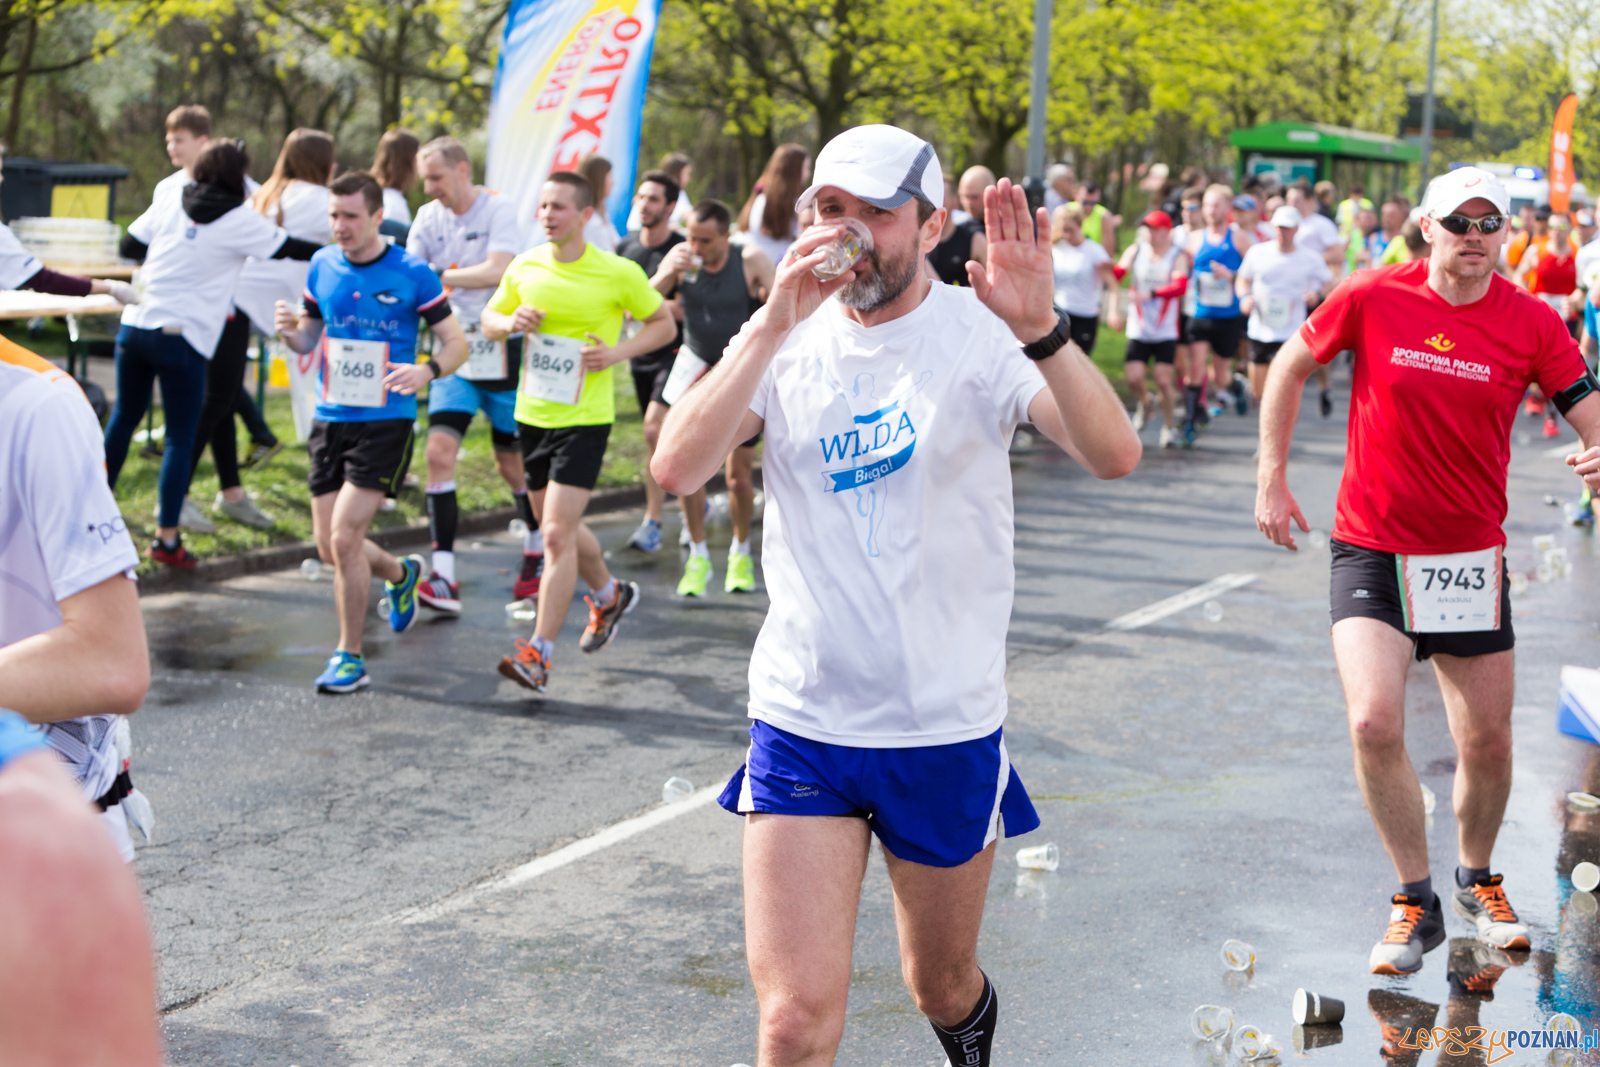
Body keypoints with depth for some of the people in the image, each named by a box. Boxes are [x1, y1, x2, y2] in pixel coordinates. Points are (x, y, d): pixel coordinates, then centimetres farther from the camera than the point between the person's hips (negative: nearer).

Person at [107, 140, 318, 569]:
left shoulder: (168, 205, 7)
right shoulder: (241, 221, -5)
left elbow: (129, 247, 14)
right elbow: (290, 249, 3)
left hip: (135, 325, 5)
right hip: (183, 339, -5)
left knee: (124, 418, 21)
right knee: (181, 437, 1)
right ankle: (167, 538, 0)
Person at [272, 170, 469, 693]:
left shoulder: (412, 274, -8)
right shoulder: (322, 265, 6)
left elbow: (456, 342, -2)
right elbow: (308, 339, 15)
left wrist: (427, 370, -22)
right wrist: (290, 330, -9)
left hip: (385, 422, -5)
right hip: (330, 419, 5)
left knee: (344, 537, -13)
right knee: (329, 547, 7)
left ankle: (350, 657, 2)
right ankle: (400, 574, 40)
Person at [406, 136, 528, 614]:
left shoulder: (498, 208, -11)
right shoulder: (429, 217, 4)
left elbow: (497, 271, -23)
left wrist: (438, 276, -20)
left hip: (501, 348, -4)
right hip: (453, 351, 4)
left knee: (513, 462, 8)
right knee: (439, 451, -12)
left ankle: (537, 551, 34)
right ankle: (443, 576, -13)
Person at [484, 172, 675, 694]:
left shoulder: (619, 273, -9)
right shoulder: (525, 266, 3)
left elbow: (663, 324, 4)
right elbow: (489, 321, 16)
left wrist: (617, 352, -12)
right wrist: (511, 322, -8)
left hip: (584, 419, -6)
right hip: (531, 412, 6)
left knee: (557, 534, -13)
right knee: (556, 527, 18)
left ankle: (539, 653, -9)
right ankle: (609, 594, 45)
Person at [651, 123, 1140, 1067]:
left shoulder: (979, 334, -8)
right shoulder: (787, 339, 0)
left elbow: (1115, 456, -24)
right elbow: (677, 469, -16)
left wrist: (1040, 331, -40)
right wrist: (776, 322, -24)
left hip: (949, 731, -1)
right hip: (801, 722, 1)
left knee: (943, 987, 19)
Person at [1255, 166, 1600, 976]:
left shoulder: (1532, 324, -6)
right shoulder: (1372, 298, -8)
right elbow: (1288, 368, 6)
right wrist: (1272, 477, 1)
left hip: (1472, 557, 2)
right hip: (1371, 551, -2)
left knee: (1488, 741, 9)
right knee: (1374, 724, -18)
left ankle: (1477, 880, 39)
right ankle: (1415, 901, 3)